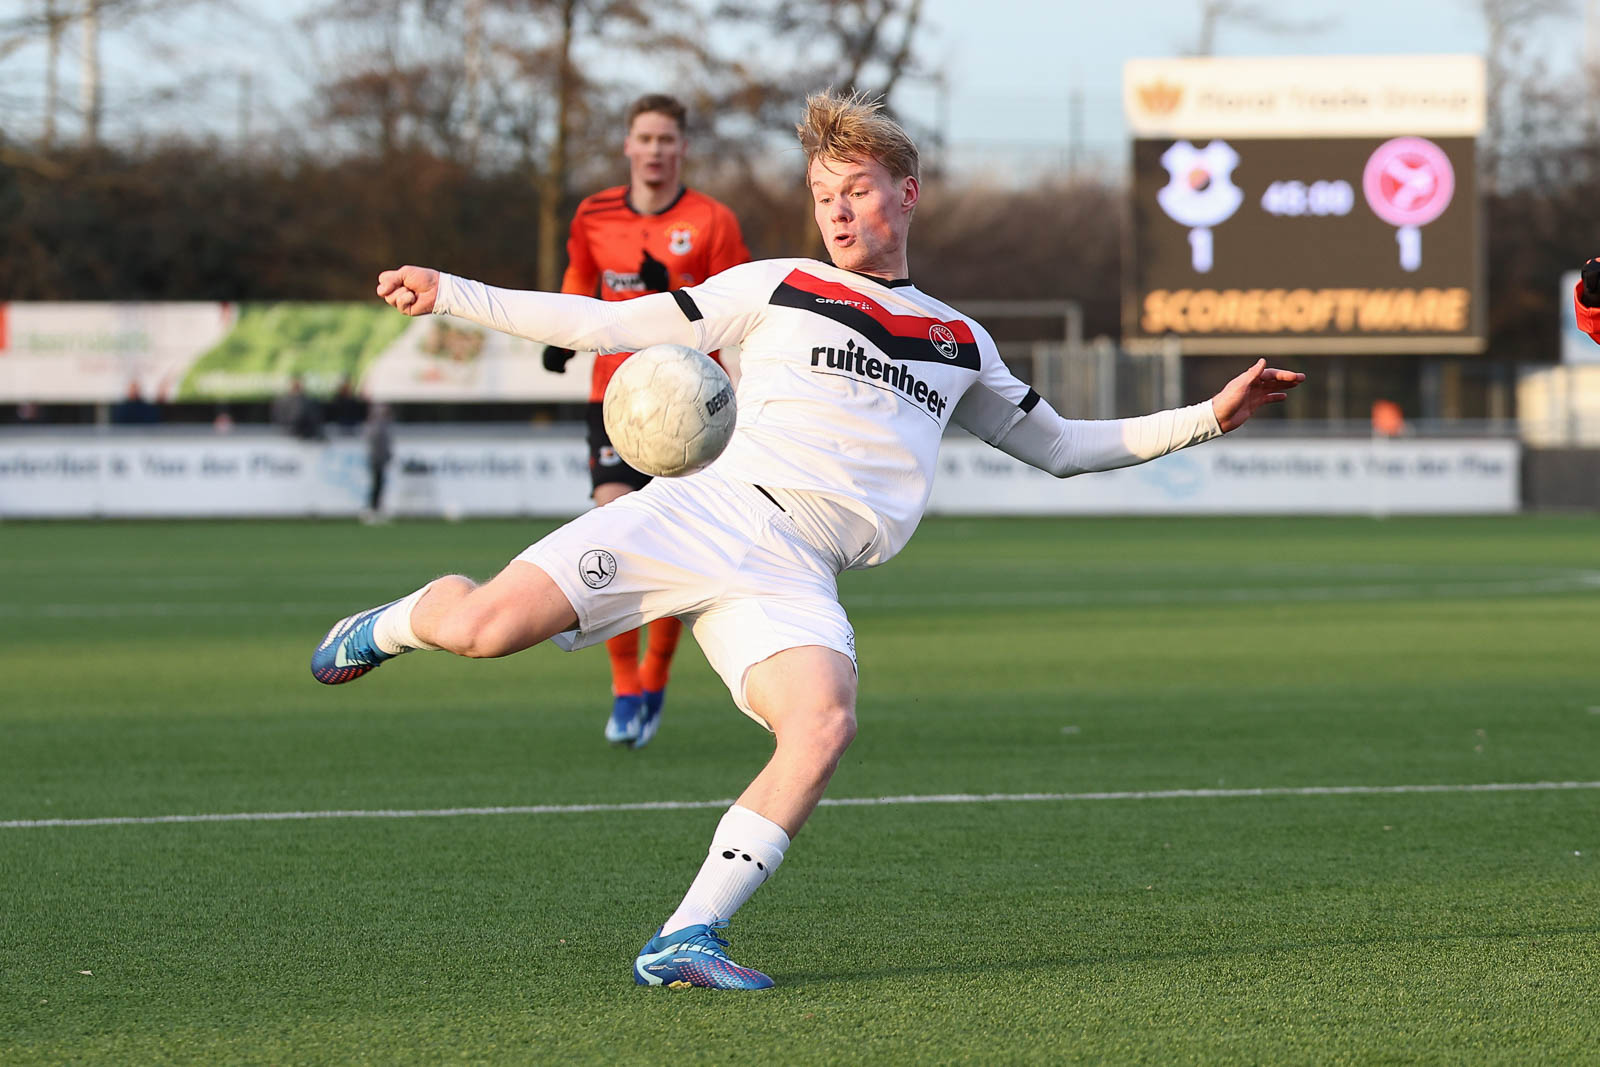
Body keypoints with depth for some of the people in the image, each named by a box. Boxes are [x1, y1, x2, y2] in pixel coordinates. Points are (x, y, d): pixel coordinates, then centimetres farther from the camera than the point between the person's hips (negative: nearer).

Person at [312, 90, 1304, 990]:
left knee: (825, 724, -31)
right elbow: (613, 325, 16)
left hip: (797, 575, 2)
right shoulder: (777, 288, 16)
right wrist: (452, 295, 10)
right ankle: (400, 622, 17)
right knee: (483, 627, -21)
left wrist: (1206, 417, 25)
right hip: (707, 508, -2)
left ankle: (687, 938, -24)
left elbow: (1060, 445, 34)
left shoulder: (960, 345, 25)